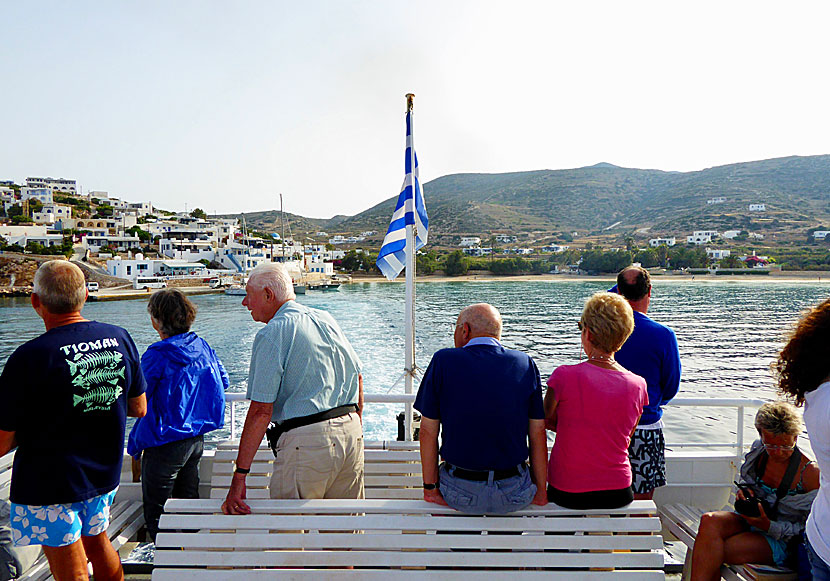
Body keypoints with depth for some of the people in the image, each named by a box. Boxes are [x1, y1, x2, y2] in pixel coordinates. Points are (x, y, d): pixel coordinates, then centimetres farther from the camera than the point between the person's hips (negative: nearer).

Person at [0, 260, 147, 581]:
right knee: (98, 544, 27)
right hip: (105, 474, 5)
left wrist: (38, 421, 2)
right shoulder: (120, 338, -7)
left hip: (49, 485, -5)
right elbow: (139, 409, 4)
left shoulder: (29, 358, -22)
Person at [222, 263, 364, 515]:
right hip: (351, 431, 8)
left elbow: (261, 410, -14)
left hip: (307, 442, -7)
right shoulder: (326, 319, 12)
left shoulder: (271, 334, -9)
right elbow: (357, 376, 17)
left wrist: (239, 476, -11)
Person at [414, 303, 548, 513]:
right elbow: (538, 434, -2)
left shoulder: (443, 361, -9)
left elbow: (428, 431, -7)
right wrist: (540, 490, 8)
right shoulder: (525, 364, -4)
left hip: (460, 493, -1)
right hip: (515, 496, 1)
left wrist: (430, 488, 2)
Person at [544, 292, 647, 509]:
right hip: (619, 494, 4)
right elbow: (625, 439, 7)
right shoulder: (638, 385, -7)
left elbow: (547, 420, -1)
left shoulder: (564, 376, -19)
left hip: (567, 493, -3)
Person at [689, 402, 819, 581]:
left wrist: (770, 527, -20)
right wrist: (743, 492, -3)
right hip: (749, 520, 5)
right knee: (710, 521, -31)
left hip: (780, 541, -5)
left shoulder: (810, 474, -13)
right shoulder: (758, 452, 1)